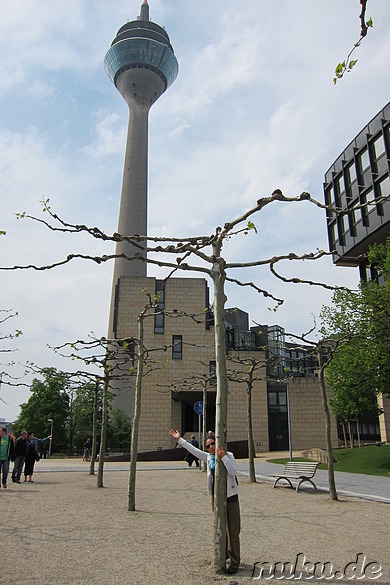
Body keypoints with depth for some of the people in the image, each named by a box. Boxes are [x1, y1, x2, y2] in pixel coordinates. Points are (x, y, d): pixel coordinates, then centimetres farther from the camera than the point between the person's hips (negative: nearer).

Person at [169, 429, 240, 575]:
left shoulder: (228, 455, -9)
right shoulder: (208, 457, 5)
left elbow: (233, 471, -22)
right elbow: (193, 450, 10)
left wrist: (224, 457, -29)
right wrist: (179, 439, 11)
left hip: (230, 497, -5)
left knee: (233, 531, -1)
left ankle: (234, 562, 8)